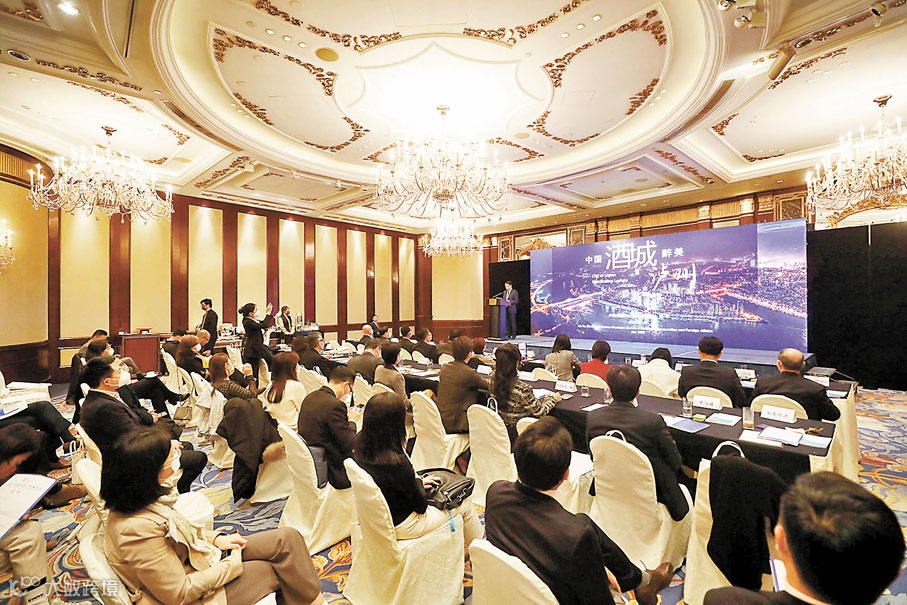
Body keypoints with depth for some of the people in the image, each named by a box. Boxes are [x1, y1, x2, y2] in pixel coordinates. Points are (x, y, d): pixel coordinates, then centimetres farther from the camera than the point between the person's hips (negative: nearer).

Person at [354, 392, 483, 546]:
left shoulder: (359, 447, -14)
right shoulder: (396, 462, -37)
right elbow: (421, 505, -20)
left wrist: (416, 481, 1)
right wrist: (418, 482, -3)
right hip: (401, 525, -7)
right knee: (465, 504, 10)